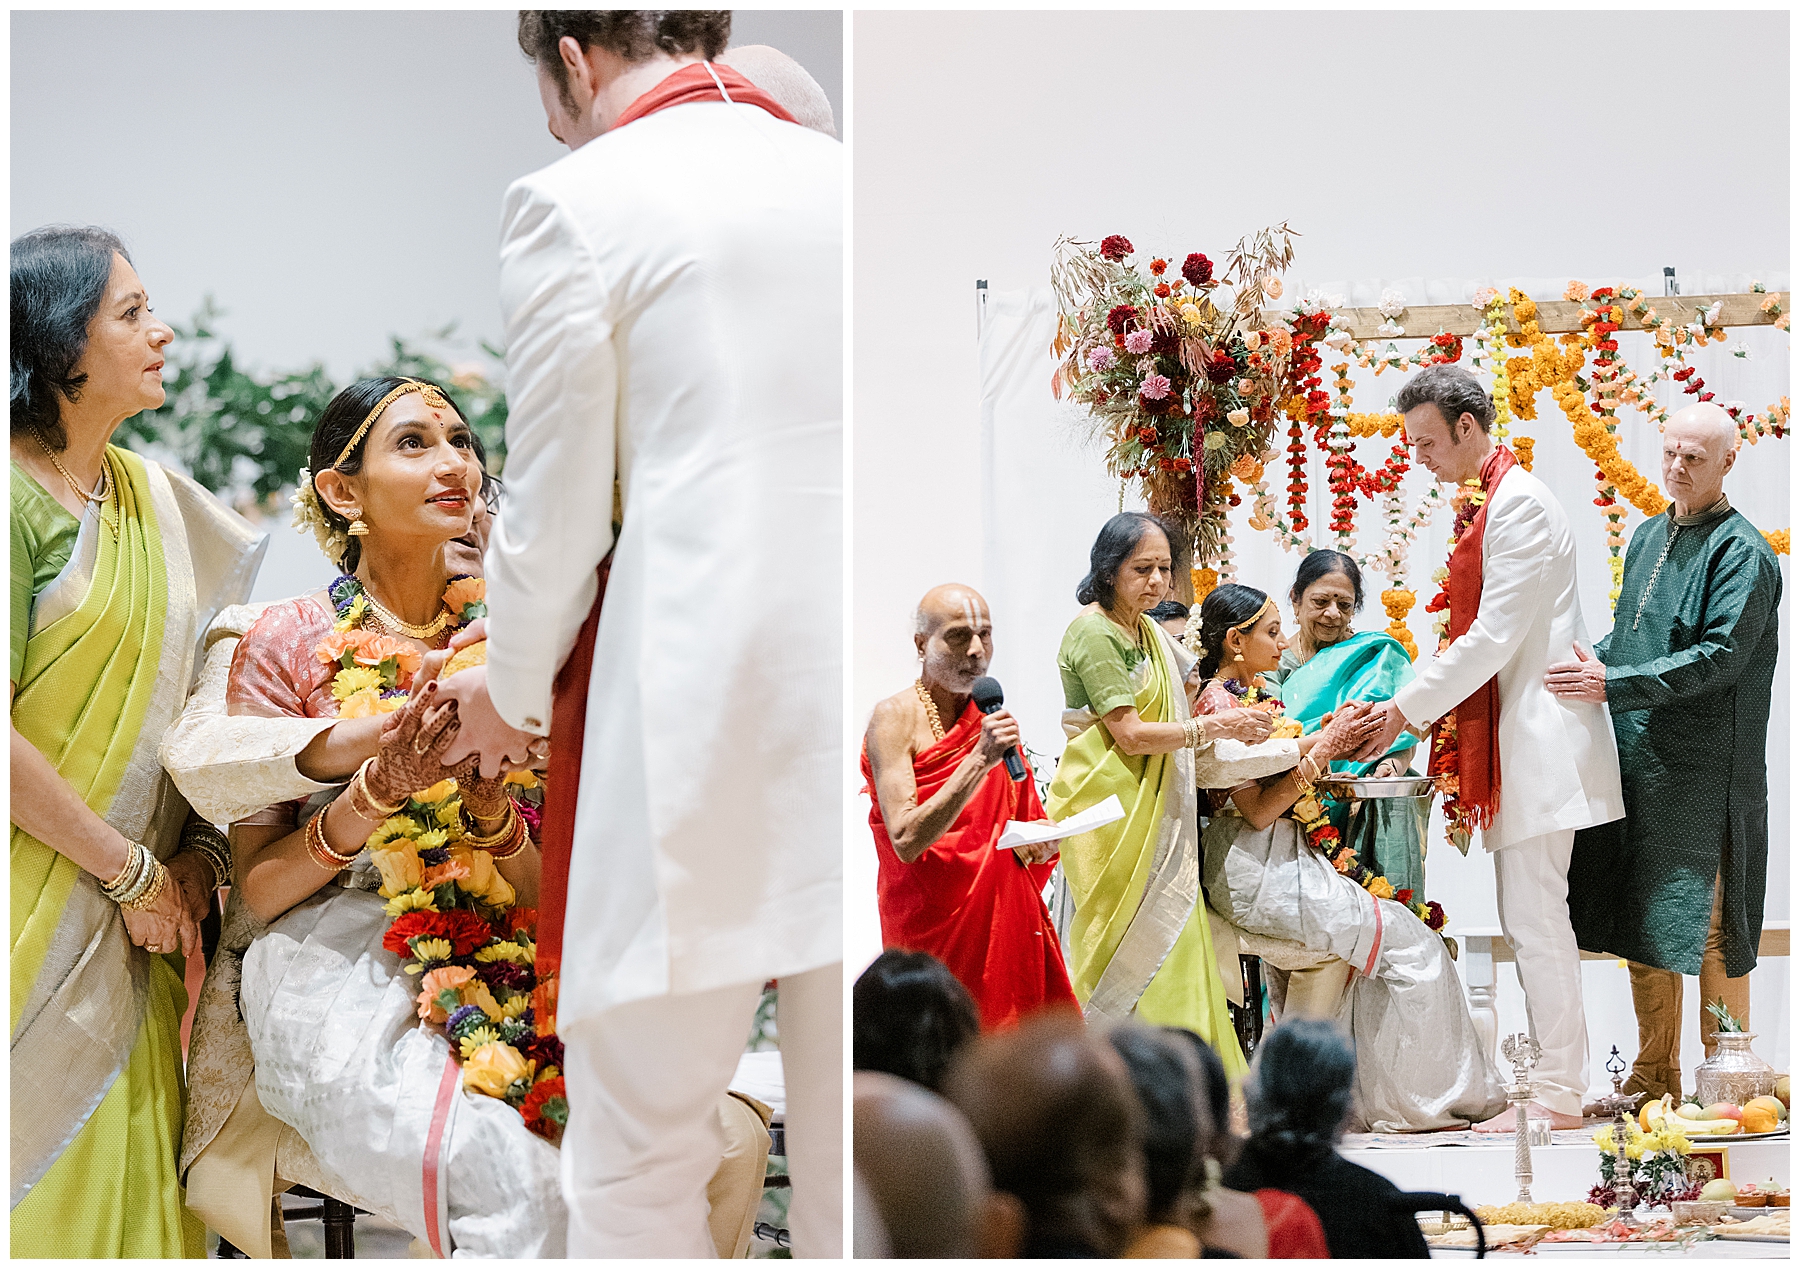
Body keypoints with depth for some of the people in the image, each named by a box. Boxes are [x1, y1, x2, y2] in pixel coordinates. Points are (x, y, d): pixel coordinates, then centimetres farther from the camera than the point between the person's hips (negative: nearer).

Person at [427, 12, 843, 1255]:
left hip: (699, 704, -5)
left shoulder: (575, 202, -2)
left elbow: (556, 514, 1)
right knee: (852, 1147, 12)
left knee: (638, 1157, 4)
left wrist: (510, 693, 20)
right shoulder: (842, 174, 13)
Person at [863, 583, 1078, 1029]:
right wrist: (980, 760, -24)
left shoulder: (992, 718, 11)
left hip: (1007, 918, 5)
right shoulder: (895, 718, -9)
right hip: (932, 921, -5)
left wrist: (1038, 842, -2)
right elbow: (906, 841, -20)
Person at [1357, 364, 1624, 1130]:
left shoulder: (1518, 504, -14)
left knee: (1534, 918, -8)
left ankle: (1560, 1095, -4)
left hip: (1538, 738, -10)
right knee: (1525, 917, 11)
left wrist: (1407, 709, -13)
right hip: (1510, 740, 10)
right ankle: (1555, 1081, 16)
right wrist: (1424, 705, 11)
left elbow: (1494, 638, -18)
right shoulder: (1487, 503, 17)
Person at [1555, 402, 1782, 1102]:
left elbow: (1721, 656, -20)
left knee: (1704, 926, -5)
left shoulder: (1742, 553, -10)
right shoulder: (1648, 537, 15)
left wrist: (1614, 684, -25)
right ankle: (1654, 1077, 22)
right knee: (1641, 923, 12)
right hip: (1634, 756, 8)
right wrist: (1586, 666, 5)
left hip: (1704, 770, -8)